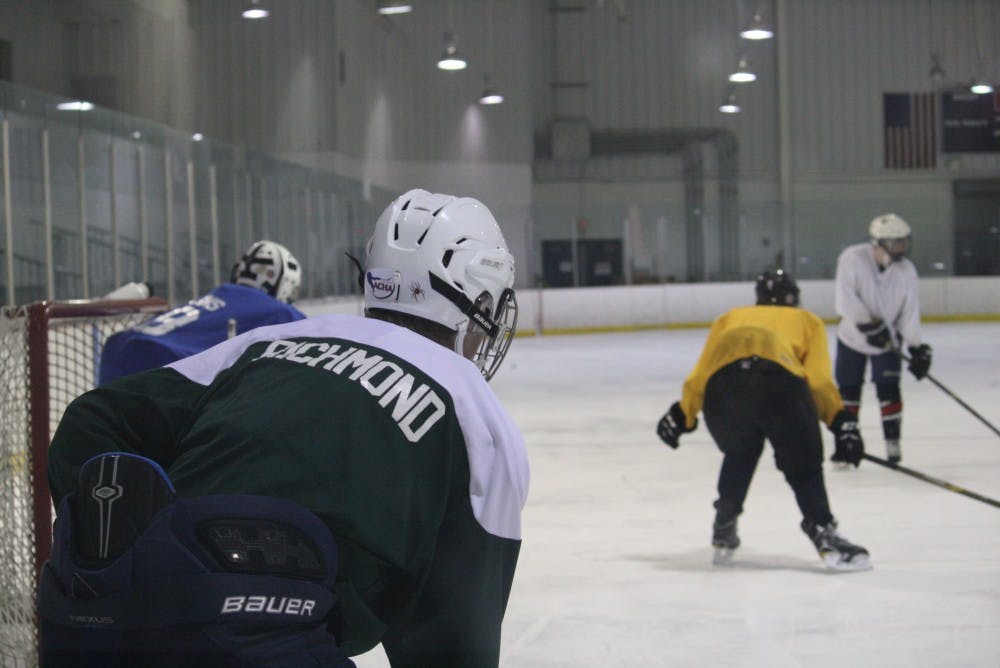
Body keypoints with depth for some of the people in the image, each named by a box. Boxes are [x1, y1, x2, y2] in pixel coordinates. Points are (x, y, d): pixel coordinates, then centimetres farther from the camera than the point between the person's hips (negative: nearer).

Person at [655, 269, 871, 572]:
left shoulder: (729, 319, 40)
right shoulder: (807, 320, 33)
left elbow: (701, 372, 28)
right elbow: (818, 379, 15)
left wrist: (682, 414, 37)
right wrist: (841, 422, 12)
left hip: (721, 384, 3)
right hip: (779, 380, -3)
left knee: (739, 454, 30)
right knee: (802, 464, 12)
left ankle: (723, 535, 35)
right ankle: (823, 534, -5)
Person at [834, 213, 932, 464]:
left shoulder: (906, 270, -12)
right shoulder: (852, 258, -21)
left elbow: (910, 311, -9)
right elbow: (845, 299, -25)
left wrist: (917, 348, -13)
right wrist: (869, 323, -28)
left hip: (887, 340, 1)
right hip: (852, 337, -1)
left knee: (888, 390, -8)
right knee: (848, 390, 5)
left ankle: (892, 442, 2)